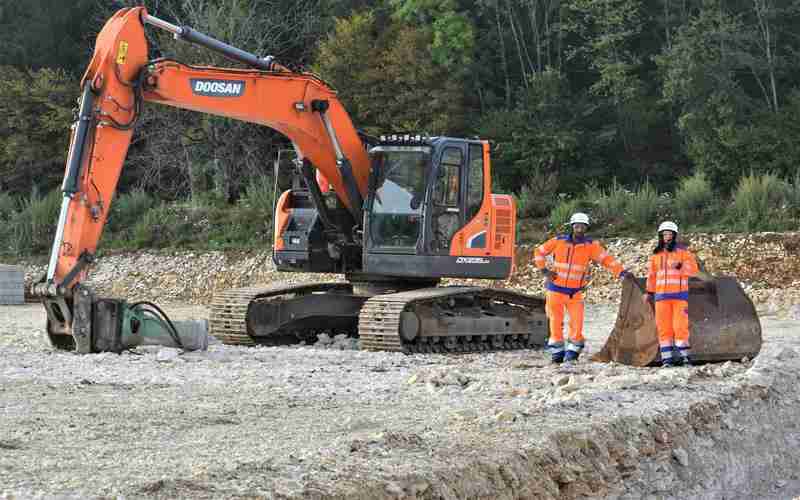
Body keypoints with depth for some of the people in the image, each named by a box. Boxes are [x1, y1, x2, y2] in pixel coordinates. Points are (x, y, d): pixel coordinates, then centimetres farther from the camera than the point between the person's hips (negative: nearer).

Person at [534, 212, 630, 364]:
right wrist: (544, 271, -2)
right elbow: (539, 252, 8)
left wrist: (621, 272, -27)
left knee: (577, 323, -8)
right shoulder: (559, 241, -3)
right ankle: (557, 351, 19)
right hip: (556, 289, 0)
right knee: (556, 323, 5)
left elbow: (606, 259, -14)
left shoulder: (591, 245, -5)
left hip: (576, 292, 0)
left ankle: (573, 350, 8)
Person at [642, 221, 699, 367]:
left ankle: (684, 356, -2)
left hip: (680, 294, -3)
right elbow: (652, 274, 20)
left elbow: (693, 268, -8)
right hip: (661, 295, 3)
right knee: (663, 327, 0)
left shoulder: (682, 251, 0)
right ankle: (666, 358, 2)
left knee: (680, 325, -9)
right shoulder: (656, 254, 11)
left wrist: (680, 266, -25)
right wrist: (649, 292, 18)